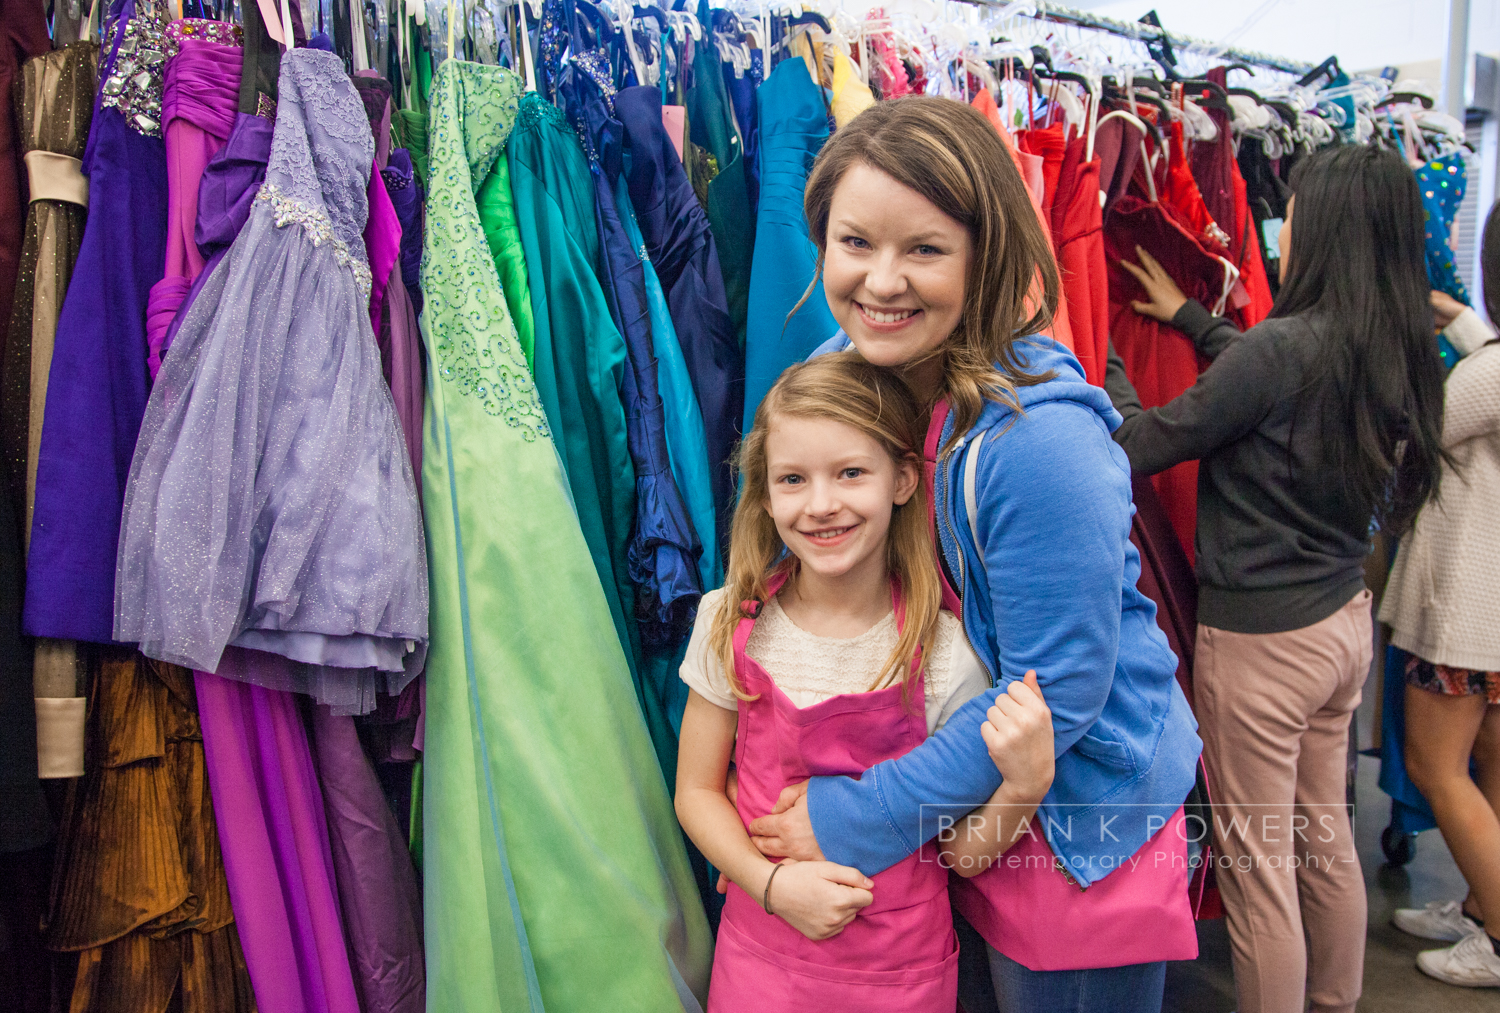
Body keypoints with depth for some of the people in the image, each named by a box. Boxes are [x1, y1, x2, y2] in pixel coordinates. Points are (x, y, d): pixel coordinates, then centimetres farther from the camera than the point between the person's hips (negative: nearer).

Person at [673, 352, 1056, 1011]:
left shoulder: (944, 652, -15)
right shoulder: (731, 624, -11)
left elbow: (961, 850, -8)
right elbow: (697, 790, -2)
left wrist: (1024, 785, -26)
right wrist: (773, 882, -16)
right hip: (760, 950, 1)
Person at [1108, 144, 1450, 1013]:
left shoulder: (1285, 346, -23)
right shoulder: (1397, 354, 1)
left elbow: (1141, 444, -18)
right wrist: (1189, 315, 25)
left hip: (1261, 635, -8)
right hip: (1345, 621, 9)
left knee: (1258, 865, 8)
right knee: (1324, 840, 24)